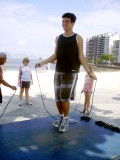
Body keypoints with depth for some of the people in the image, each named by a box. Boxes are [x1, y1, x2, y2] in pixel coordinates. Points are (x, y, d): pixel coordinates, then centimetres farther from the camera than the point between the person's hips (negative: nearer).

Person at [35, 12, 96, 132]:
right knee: (57, 97, 6)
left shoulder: (78, 38, -1)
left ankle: (66, 119, 11)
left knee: (64, 97, -10)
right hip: (58, 71, 5)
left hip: (71, 72, -4)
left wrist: (89, 72, -9)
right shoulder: (58, 38, 11)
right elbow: (55, 55, 13)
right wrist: (42, 62, 5)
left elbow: (81, 57, -2)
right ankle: (61, 117, 26)